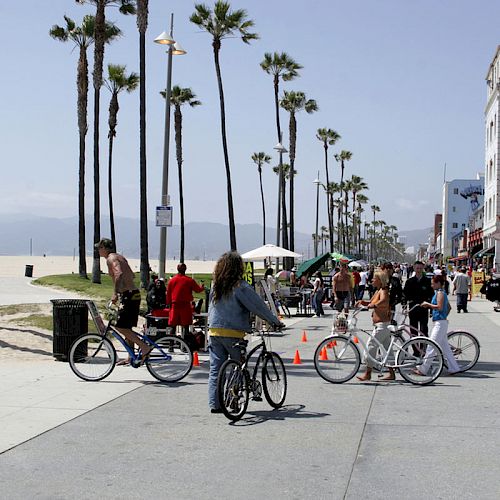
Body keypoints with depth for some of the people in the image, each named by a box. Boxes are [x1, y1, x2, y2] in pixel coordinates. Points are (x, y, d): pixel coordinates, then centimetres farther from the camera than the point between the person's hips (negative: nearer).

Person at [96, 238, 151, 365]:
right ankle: (131, 358, 17)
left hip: (128, 295, -10)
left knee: (120, 327, -10)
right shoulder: (120, 257, 20)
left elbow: (119, 274, -26)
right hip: (134, 294, 10)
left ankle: (145, 347, -15)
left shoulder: (111, 258, -9)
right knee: (127, 327, 14)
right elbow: (131, 275, 27)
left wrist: (115, 293, -29)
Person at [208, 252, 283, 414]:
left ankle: (214, 404, 6)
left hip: (214, 330, 5)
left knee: (215, 368, 7)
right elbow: (258, 305, -8)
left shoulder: (215, 284, 6)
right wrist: (275, 321, 1)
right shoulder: (240, 286, -12)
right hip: (233, 332, -5)